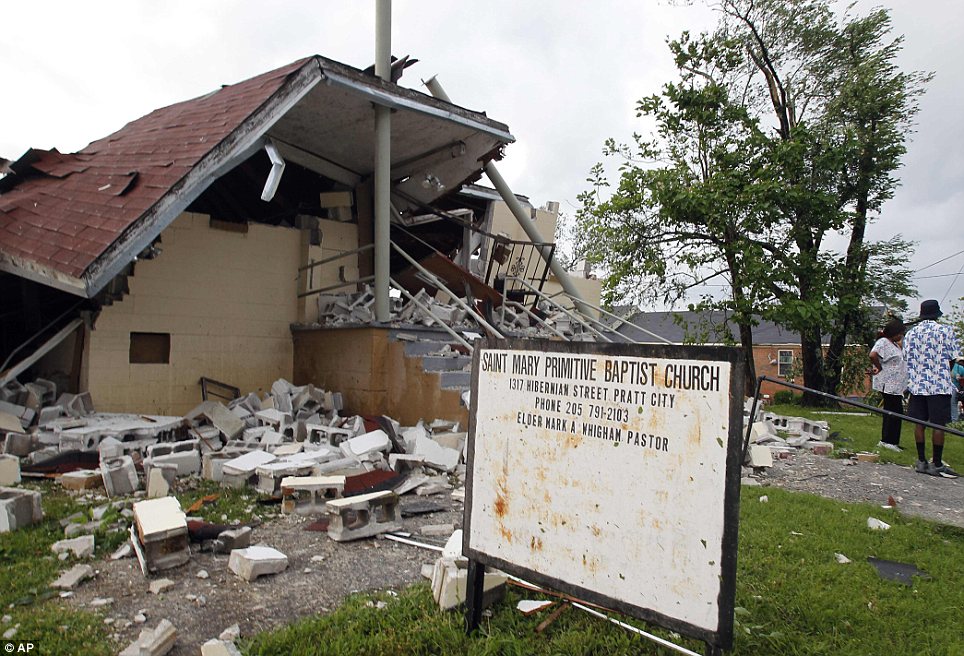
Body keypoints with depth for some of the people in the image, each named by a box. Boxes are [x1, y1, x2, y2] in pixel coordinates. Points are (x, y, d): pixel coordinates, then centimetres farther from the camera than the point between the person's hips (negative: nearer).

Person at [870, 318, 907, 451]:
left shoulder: (895, 344, 18)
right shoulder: (883, 343, -13)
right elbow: (873, 355, -31)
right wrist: (879, 367, -18)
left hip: (895, 385, 10)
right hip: (889, 384, -10)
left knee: (891, 412, 12)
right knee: (895, 412, -8)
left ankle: (887, 440, 18)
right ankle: (888, 441, -3)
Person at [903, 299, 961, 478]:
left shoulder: (910, 333, 6)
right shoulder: (945, 330, -5)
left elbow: (907, 358, 8)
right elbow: (953, 358, -2)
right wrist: (945, 370, 15)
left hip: (917, 385, 4)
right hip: (939, 385, -4)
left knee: (920, 423, 8)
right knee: (938, 425, 0)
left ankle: (921, 461, 13)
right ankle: (936, 465, 3)